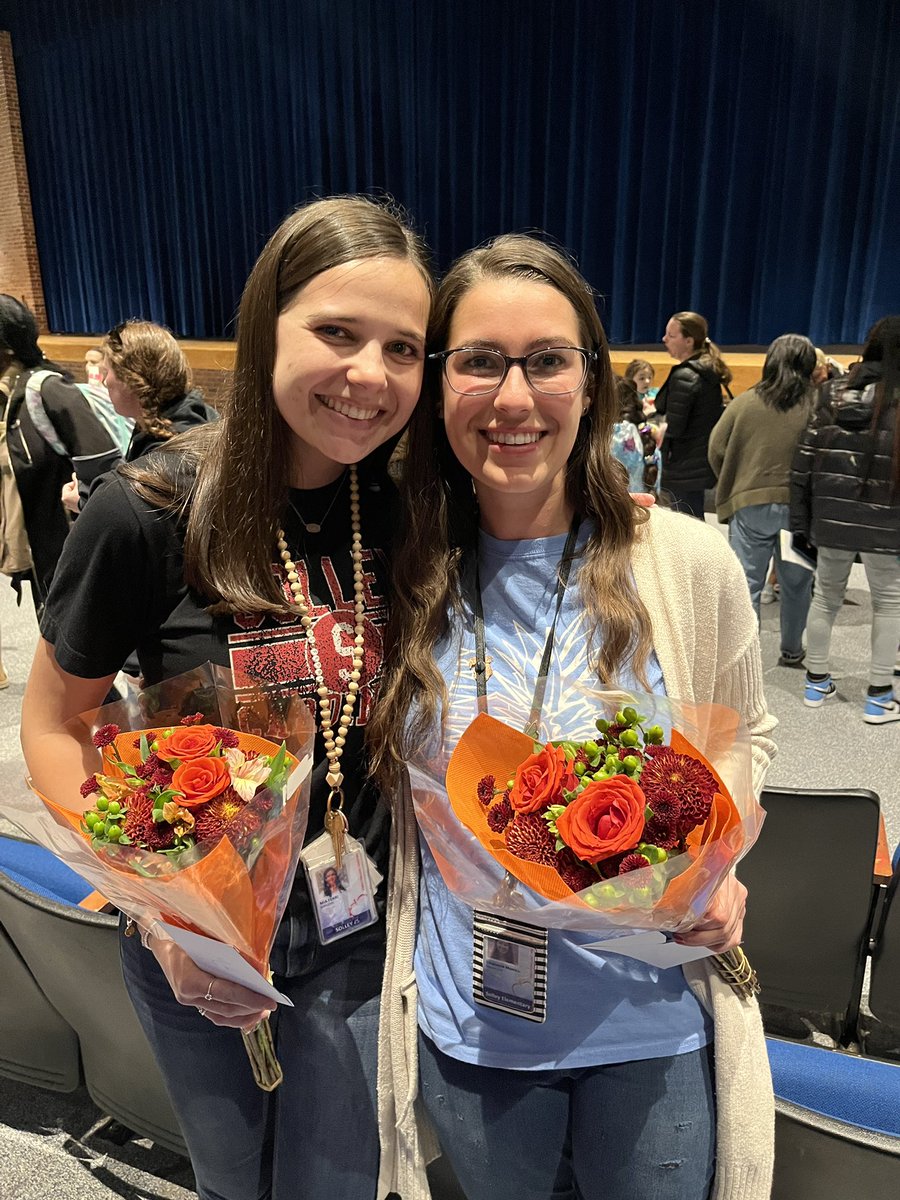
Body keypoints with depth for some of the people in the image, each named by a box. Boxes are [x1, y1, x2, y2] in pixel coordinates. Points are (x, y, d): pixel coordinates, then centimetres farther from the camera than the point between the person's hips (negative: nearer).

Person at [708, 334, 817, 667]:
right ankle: (792, 650, 31)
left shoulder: (745, 402, -3)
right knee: (796, 583, 16)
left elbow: (716, 450, 0)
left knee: (747, 585, 4)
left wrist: (732, 489, 15)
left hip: (750, 504, -1)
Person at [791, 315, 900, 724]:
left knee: (825, 597, 16)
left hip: (831, 519, 4)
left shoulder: (832, 394, 3)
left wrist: (800, 519, 8)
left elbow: (803, 461, 3)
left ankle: (816, 682, 26)